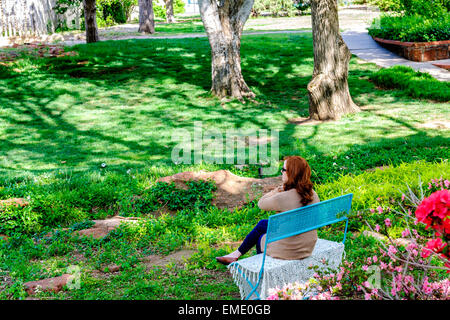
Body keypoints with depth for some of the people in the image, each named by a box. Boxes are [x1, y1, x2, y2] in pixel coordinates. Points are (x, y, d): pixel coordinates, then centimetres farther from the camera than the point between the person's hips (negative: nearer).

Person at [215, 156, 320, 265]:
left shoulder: (283, 198, -29)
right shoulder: (313, 195, -7)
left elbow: (261, 203, -9)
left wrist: (279, 189, -8)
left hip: (288, 250, -7)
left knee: (260, 238, 25)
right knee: (262, 224, 23)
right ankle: (236, 254, 37)